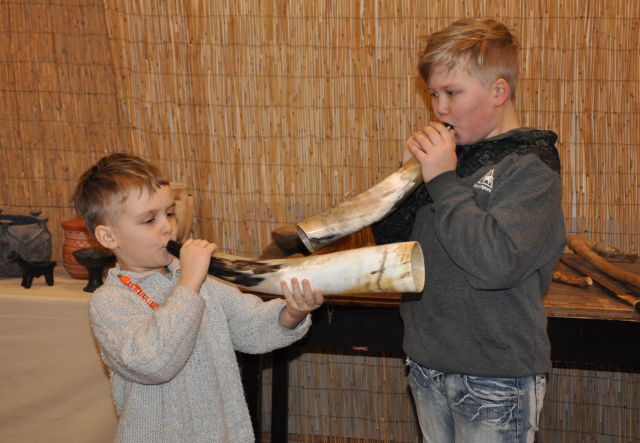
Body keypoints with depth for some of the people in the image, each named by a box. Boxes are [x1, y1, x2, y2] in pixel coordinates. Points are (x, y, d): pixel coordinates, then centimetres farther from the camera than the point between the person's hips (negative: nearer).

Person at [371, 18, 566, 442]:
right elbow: (388, 240, 8)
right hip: (427, 365, 6)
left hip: (495, 379, -6)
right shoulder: (451, 155, 5)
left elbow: (495, 263, -27)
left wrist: (445, 181, -22)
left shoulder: (531, 168, -13)